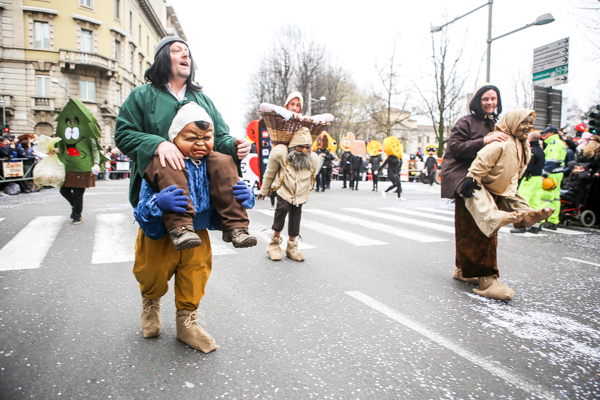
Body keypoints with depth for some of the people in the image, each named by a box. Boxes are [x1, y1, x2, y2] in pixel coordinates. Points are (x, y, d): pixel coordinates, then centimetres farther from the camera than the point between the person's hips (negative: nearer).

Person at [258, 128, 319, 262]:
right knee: (282, 208, -24)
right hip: (283, 190, -4)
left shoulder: (313, 159, -5)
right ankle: (275, 242, -5)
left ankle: (292, 247, 21)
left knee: (295, 217, 4)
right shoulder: (281, 153, -18)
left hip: (299, 195, 4)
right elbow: (269, 173, -4)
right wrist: (264, 191, 6)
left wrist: (305, 194, 23)